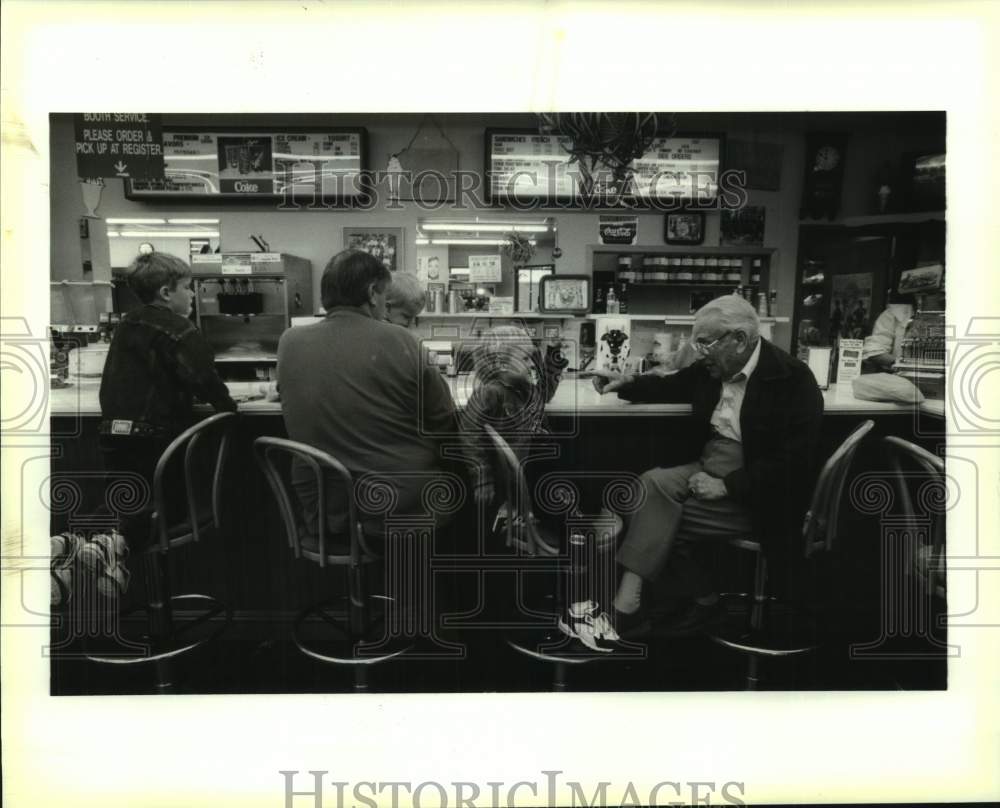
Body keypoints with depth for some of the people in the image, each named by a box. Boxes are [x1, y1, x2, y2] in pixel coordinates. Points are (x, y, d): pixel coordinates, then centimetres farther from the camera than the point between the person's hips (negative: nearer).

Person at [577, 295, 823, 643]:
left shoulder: (793, 380, -17)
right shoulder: (716, 366, 3)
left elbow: (792, 465, -22)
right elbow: (674, 385, 23)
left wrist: (727, 486, -25)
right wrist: (628, 383, 6)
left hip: (760, 493, -7)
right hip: (713, 463, 7)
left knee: (662, 515, -22)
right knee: (653, 483, -22)